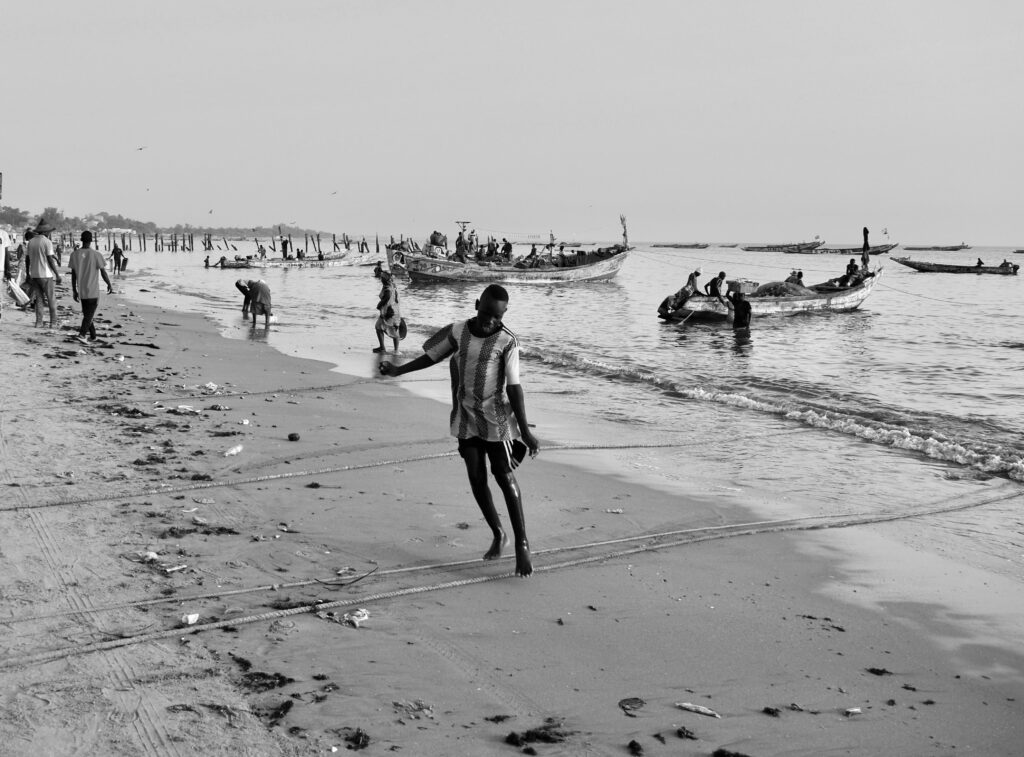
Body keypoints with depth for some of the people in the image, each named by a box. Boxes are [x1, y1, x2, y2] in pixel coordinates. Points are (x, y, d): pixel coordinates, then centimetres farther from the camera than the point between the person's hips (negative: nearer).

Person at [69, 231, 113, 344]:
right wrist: (109, 285, 8)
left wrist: (74, 291, 12)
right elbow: (103, 272, -8)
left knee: (87, 314, 17)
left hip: (81, 291, 4)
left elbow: (73, 274, 4)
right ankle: (82, 334, -16)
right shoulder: (96, 255, -12)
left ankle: (93, 336, 26)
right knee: (89, 315, 0)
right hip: (93, 292, -4)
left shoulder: (75, 254, -1)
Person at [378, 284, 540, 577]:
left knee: (504, 477, -6)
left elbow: (514, 387, -17)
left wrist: (525, 430, -21)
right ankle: (498, 535, 21)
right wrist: (398, 370, 15)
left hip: (497, 418, -4)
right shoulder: (458, 332, -3)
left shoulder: (507, 341, -15)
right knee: (477, 478, 4)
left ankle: (522, 543, 2)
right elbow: (431, 356, 14)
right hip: (467, 418, 4)